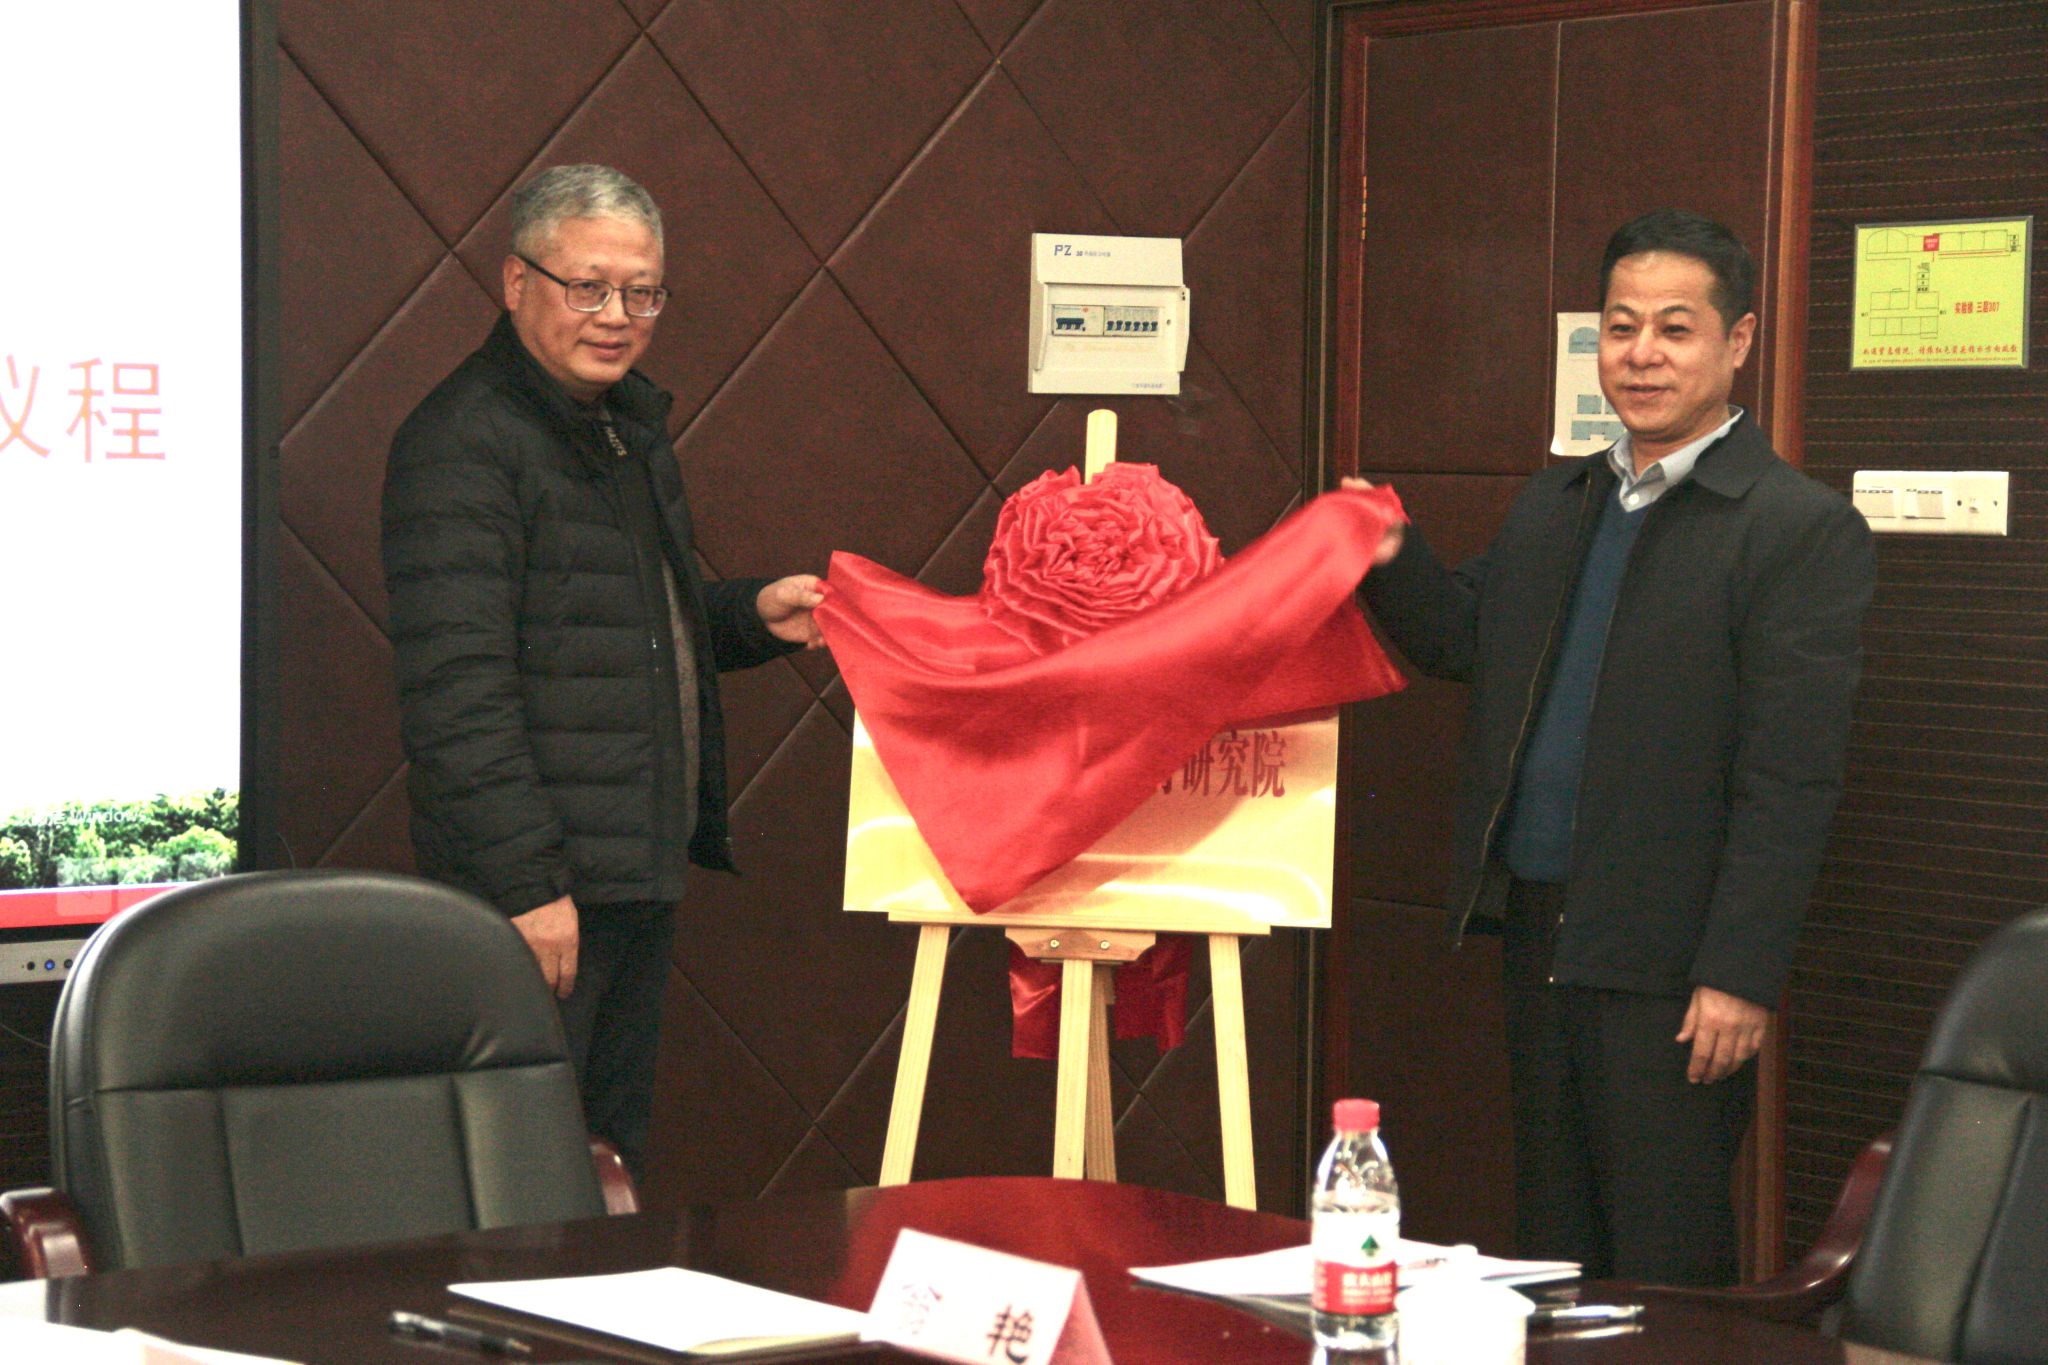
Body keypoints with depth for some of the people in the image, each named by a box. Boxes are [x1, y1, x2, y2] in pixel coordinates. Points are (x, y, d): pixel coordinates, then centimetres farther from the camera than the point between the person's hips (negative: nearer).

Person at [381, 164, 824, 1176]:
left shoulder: (630, 426, 17)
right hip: (536, 882, -10)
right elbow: (457, 688, -21)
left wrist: (753, 616, 10)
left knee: (614, 1171, 16)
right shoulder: (462, 441, -14)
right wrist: (526, 883, -24)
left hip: (639, 877, 10)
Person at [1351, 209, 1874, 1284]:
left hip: (1668, 966, -7)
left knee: (1666, 1270, 0)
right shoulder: (1552, 506, 13)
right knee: (1549, 1252, 16)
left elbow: (1791, 780, -15)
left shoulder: (1801, 531, -11)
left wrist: (1740, 975, -19)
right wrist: (1389, 558, 0)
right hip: (1537, 940, 7)